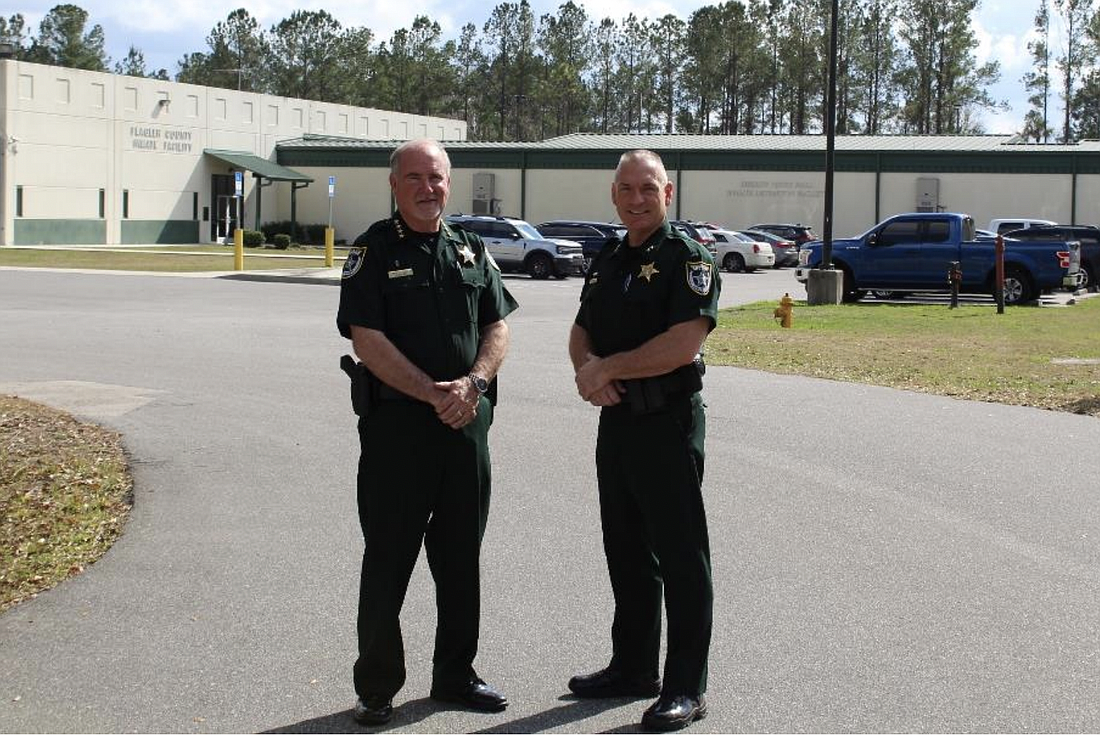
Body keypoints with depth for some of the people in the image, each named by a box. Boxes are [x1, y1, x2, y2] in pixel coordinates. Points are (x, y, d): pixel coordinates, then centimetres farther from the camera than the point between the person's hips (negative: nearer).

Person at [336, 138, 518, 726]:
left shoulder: (471, 252, 11)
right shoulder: (374, 252, -4)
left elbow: (498, 326, 8)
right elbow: (368, 340, -13)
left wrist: (473, 384, -11)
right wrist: (434, 394, -18)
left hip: (468, 422, 5)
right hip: (396, 424, -5)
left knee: (461, 557, 13)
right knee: (388, 561, 2)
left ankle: (455, 675, 26)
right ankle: (376, 688, 13)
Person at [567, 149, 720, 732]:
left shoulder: (686, 259, -10)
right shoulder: (607, 261, 14)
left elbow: (684, 344, -21)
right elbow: (580, 333, 16)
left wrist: (608, 367, -14)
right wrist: (587, 373, -7)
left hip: (668, 423, -8)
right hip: (615, 420, 8)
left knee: (680, 557, -2)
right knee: (625, 553, 16)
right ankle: (632, 668, 28)